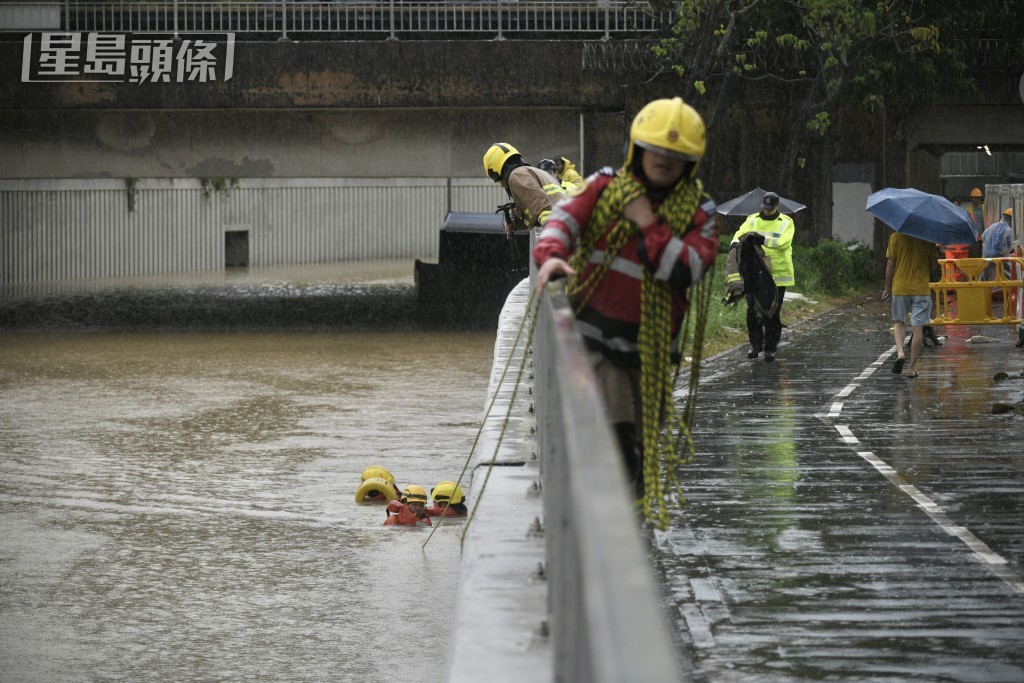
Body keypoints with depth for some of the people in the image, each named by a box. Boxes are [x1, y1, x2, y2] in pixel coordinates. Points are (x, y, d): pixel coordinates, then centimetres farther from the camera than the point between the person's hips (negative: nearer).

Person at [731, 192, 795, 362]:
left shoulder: (786, 223, 0)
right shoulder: (753, 220, 9)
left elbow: (784, 242, -17)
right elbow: (741, 233, -3)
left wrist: (763, 239, -31)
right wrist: (736, 243, -27)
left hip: (777, 274, -2)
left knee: (773, 312, 1)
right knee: (753, 309, 1)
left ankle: (770, 348, 10)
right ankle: (755, 344, 15)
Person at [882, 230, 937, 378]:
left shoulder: (896, 237, -7)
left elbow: (890, 264, -5)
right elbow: (932, 262, 5)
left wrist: (887, 287, 4)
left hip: (900, 288, 0)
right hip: (921, 288, 0)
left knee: (899, 322, 18)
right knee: (918, 327, 4)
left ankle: (900, 352, -7)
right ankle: (912, 367, 5)